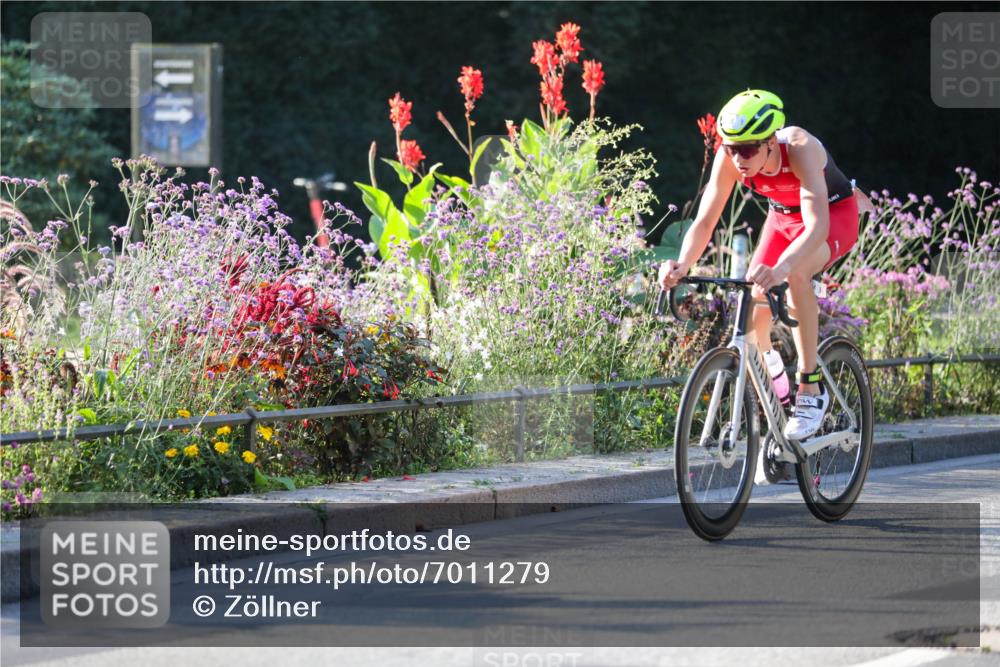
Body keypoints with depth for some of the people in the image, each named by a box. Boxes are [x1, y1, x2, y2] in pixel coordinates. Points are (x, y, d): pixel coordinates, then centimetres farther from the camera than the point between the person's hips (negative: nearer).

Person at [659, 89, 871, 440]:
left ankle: (811, 389, -27)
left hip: (834, 214, -5)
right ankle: (767, 360, 29)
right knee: (753, 306, -9)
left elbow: (817, 226, -50)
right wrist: (683, 264, -47)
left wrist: (779, 271, -67)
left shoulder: (800, 148, -39)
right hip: (783, 217, 5)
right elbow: (704, 221, -26)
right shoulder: (730, 158, -26)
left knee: (794, 271, -35)